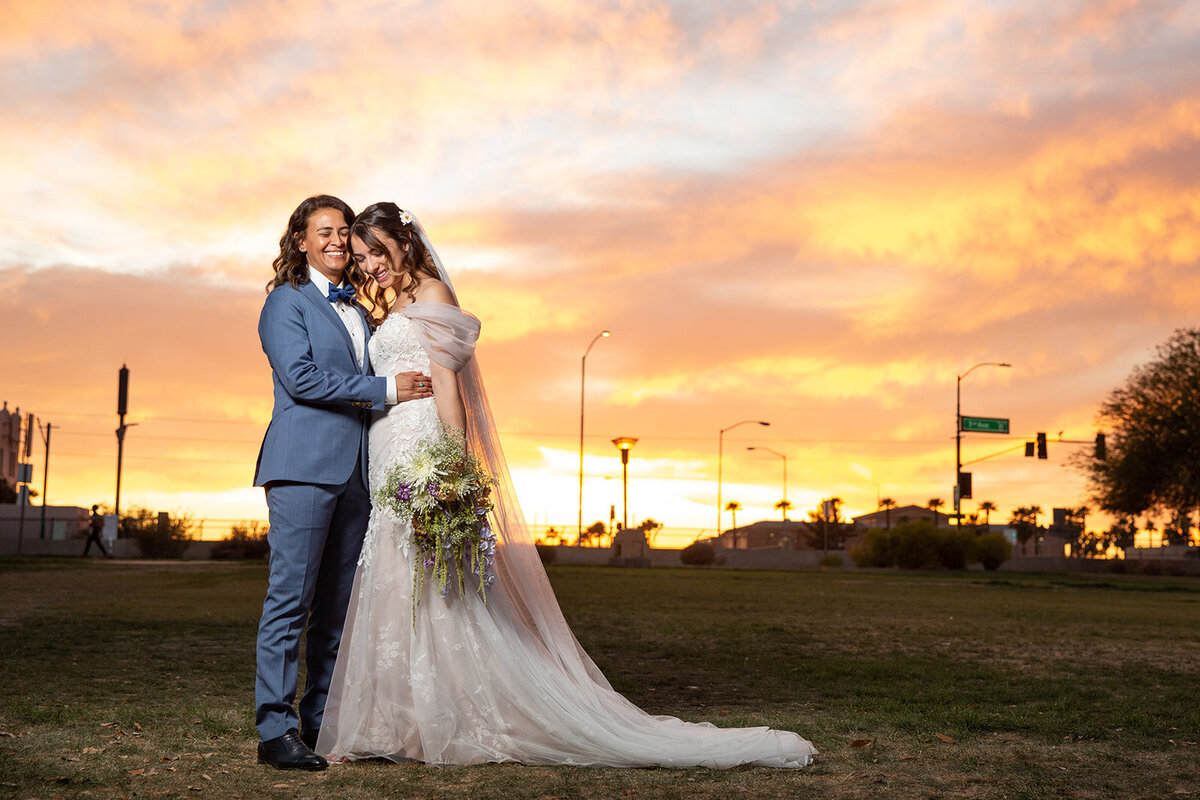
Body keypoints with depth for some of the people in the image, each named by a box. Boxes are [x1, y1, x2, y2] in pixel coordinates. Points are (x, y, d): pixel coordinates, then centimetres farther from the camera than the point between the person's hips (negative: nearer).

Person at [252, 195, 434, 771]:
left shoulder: (357, 310, 23)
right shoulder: (286, 302, 2)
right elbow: (301, 377, -11)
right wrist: (385, 389, -12)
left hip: (355, 470, 7)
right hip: (305, 466, -7)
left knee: (338, 605, 8)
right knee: (291, 598, -8)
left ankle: (319, 720, 14)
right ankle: (274, 730, -5)